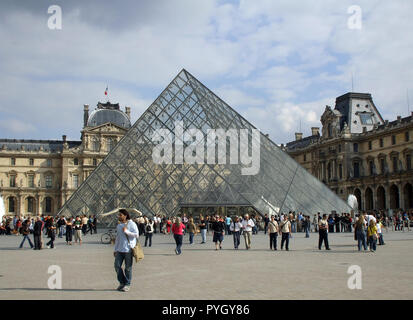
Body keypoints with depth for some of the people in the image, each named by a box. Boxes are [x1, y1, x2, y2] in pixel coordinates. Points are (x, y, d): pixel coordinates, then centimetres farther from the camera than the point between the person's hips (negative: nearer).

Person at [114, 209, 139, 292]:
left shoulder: (132, 224, -6)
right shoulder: (119, 225, 14)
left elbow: (136, 235, -14)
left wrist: (126, 231, -16)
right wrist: (115, 249, 18)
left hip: (128, 249, -6)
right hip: (119, 250, 6)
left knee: (128, 268, 1)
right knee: (117, 266, 1)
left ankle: (127, 284, 14)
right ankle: (122, 282, 18)